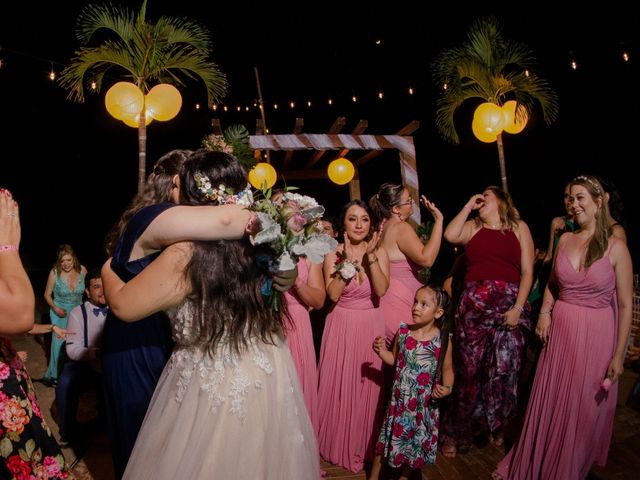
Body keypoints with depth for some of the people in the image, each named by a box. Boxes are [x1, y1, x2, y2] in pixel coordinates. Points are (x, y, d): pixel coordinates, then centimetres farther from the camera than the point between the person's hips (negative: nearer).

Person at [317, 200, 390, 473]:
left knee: (367, 385, 9)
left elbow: (381, 291, -16)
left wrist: (371, 256, -21)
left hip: (370, 326, 1)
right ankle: (337, 443, 27)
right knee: (338, 385, 5)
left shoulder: (380, 253, -2)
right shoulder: (333, 254, -5)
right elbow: (333, 295, -17)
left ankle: (362, 444, 31)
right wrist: (349, 260, -21)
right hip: (341, 326, -1)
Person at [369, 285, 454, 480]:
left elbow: (447, 369, -1)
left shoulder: (442, 340, -13)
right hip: (400, 397, 1)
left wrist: (447, 387, -18)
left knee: (416, 440, 17)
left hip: (425, 402, -1)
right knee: (388, 436, 12)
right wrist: (382, 351, -11)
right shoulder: (403, 332, -7)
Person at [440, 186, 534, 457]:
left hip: (509, 305, 0)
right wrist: (468, 206, 2)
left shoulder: (519, 228, 9)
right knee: (468, 368, 3)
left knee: (504, 369, 4)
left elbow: (527, 272, 4)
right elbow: (450, 235, -10)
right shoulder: (473, 226, 13)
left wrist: (518, 308, -7)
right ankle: (456, 432, 18)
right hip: (474, 304, 1)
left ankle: (495, 426, 29)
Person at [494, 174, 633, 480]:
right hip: (560, 329, 3)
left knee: (583, 408, 11)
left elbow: (626, 305, -8)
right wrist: (545, 311, 0)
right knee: (547, 403, 13)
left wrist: (619, 355, -9)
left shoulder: (616, 248, -10)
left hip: (596, 335, -3)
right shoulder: (565, 240, 2)